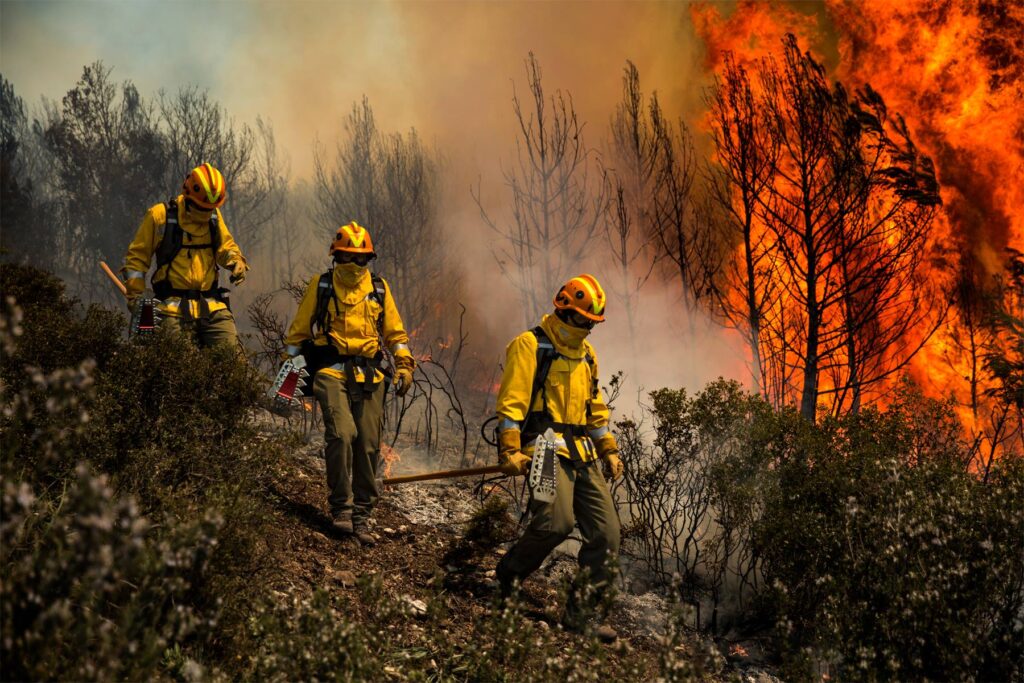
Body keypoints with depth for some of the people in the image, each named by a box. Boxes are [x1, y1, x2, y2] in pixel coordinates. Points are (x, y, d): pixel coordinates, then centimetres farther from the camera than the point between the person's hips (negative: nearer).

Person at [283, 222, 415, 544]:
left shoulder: (379, 288, 12)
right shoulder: (321, 286, 6)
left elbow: (395, 333, 20)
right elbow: (299, 331, 12)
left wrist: (404, 364, 8)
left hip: (369, 375, 3)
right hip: (331, 371, -3)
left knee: (368, 445, 0)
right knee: (342, 433, -22)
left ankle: (361, 514, 9)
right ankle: (341, 508, -12)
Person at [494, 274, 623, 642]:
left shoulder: (586, 354, 22)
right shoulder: (531, 346, -2)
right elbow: (511, 402, -9)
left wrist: (609, 449, 24)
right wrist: (509, 450, -18)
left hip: (583, 453, 8)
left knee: (606, 532, 0)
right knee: (557, 519, -27)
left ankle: (582, 612, 5)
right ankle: (510, 572, -2)